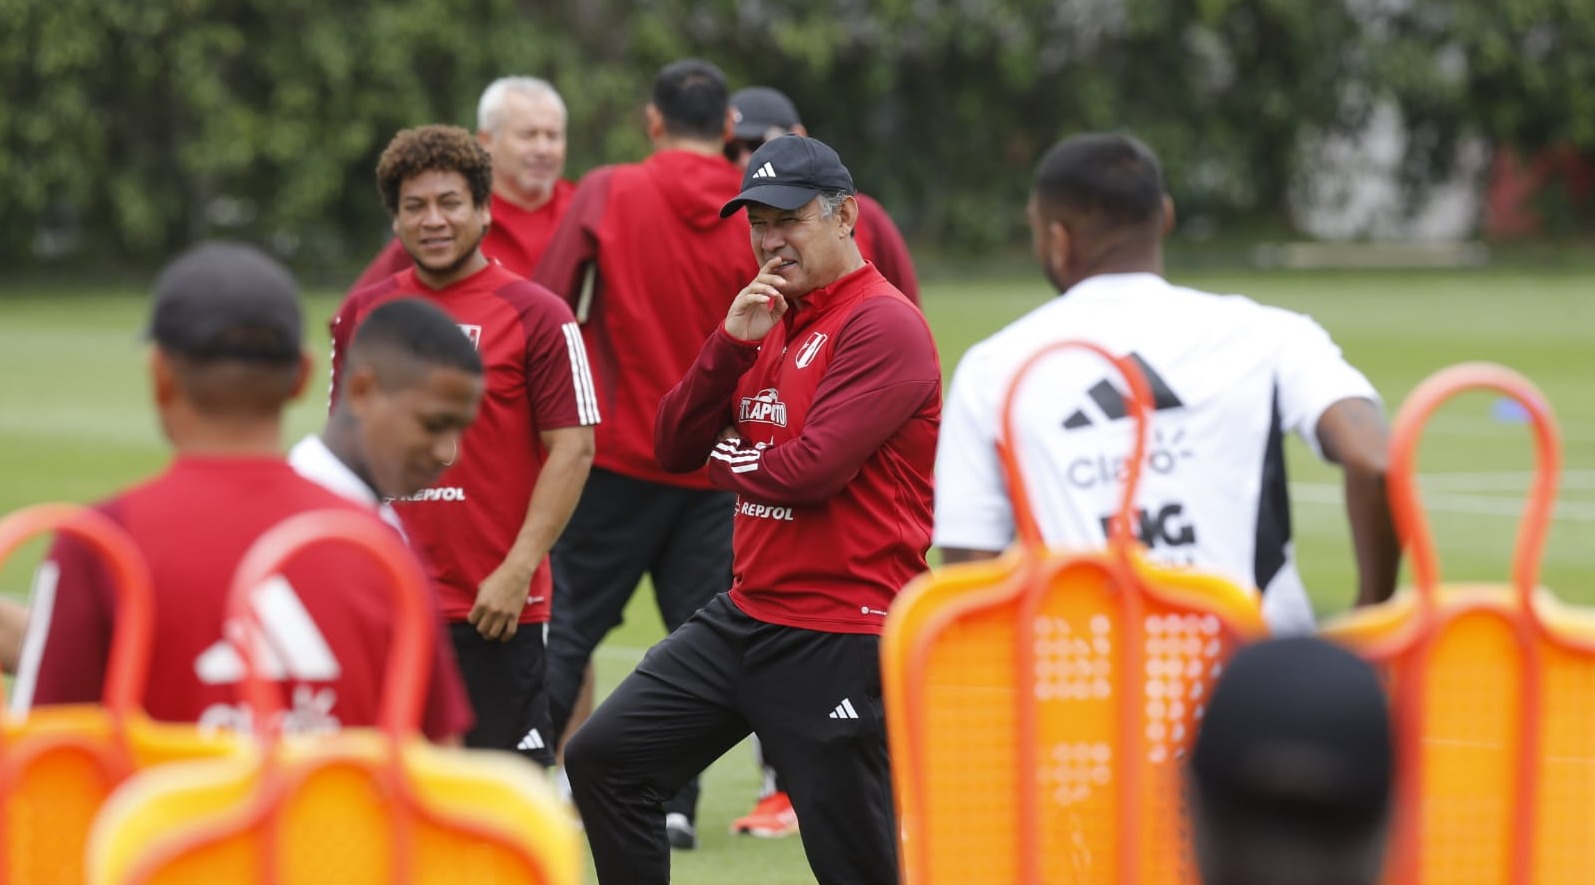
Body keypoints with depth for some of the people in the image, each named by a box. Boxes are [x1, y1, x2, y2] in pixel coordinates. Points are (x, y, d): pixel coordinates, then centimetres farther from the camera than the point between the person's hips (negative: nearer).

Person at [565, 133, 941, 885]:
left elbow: (810, 470, -22)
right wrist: (732, 343, -6)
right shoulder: (770, 321, 14)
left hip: (839, 643, -9)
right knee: (604, 757, 8)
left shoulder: (883, 324, -13)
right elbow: (674, 447, 8)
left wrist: (726, 463, -2)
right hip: (746, 617, 9)